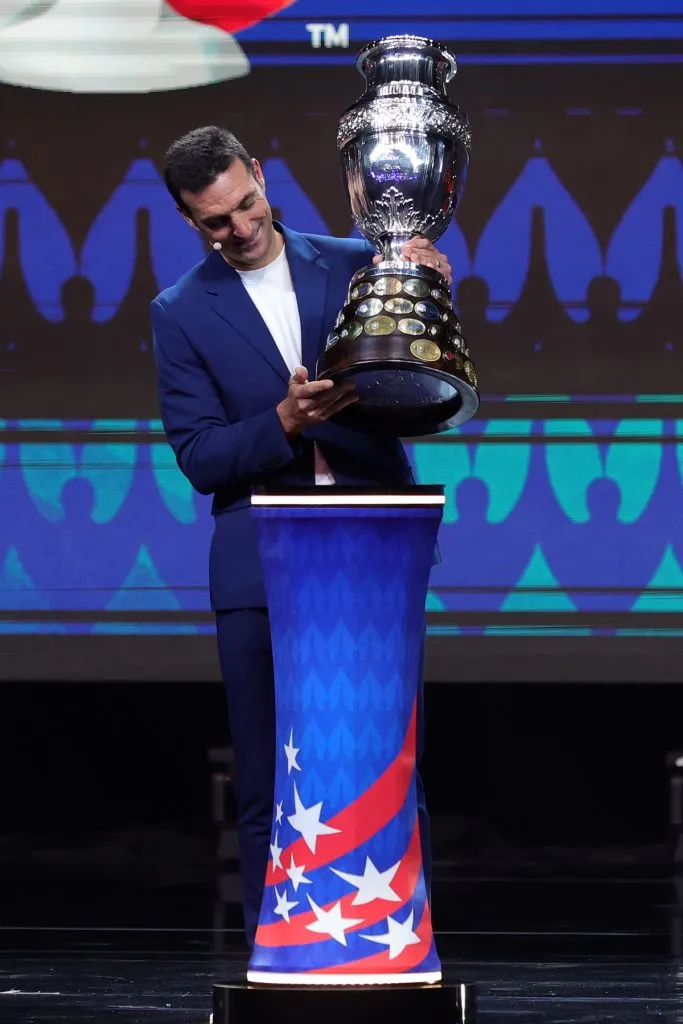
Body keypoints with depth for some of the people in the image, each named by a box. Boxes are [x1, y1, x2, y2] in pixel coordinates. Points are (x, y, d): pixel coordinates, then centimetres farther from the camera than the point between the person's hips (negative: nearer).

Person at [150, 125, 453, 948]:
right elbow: (198, 457, -1)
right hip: (262, 565, 0)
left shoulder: (353, 264, 7)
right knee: (268, 785, 3)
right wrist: (283, 423, -18)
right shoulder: (182, 314, 4)